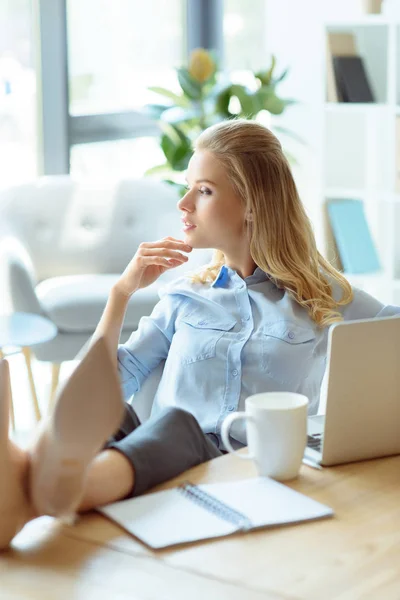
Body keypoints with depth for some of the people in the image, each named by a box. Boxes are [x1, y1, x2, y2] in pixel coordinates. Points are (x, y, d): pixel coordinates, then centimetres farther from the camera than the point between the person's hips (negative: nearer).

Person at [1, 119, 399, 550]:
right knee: (104, 412, -33)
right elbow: (104, 386, 21)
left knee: (178, 424, -39)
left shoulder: (324, 298, 17)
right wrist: (122, 292, 13)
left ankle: (62, 486, -68)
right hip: (167, 459, 3)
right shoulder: (185, 298, 25)